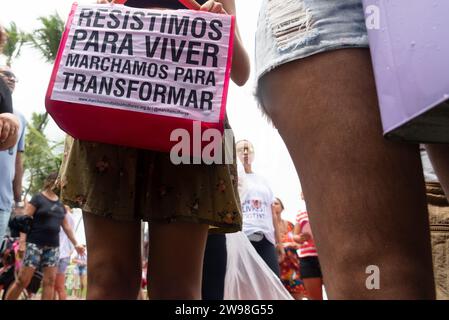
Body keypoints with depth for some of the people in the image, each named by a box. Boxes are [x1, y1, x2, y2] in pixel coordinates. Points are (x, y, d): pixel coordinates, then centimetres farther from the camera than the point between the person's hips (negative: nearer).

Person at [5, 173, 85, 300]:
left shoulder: (60, 204, 15)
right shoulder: (38, 198, -2)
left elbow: (66, 226, 20)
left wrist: (75, 244, 18)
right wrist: (22, 241, -16)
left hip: (53, 246, 6)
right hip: (35, 243, -6)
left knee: (50, 281, 0)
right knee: (23, 280, -7)